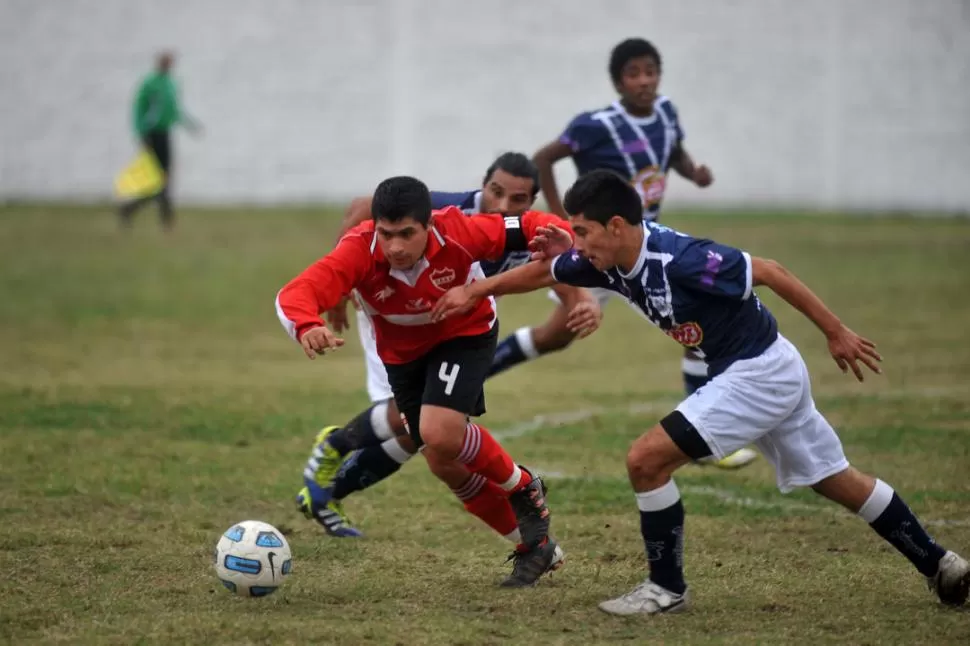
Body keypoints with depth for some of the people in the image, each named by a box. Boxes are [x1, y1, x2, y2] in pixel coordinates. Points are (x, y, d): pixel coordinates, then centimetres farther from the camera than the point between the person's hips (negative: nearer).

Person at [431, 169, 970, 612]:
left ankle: (667, 589, 2)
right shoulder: (611, 261, -4)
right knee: (837, 480, 19)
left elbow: (768, 272, -21)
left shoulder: (677, 258, -28)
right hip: (774, 373, 9)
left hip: (758, 371, -9)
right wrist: (475, 291, 9)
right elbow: (543, 272, 15)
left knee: (647, 460, -11)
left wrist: (837, 333, -16)